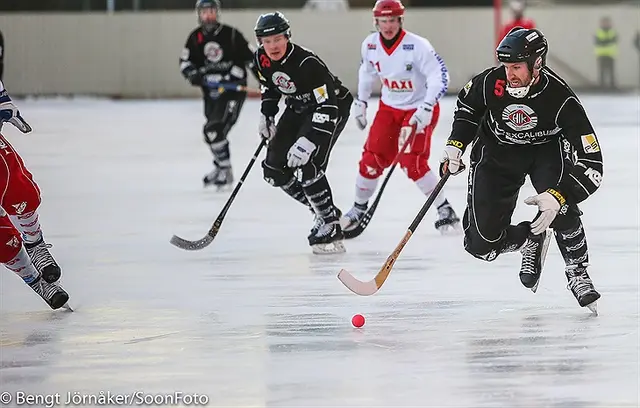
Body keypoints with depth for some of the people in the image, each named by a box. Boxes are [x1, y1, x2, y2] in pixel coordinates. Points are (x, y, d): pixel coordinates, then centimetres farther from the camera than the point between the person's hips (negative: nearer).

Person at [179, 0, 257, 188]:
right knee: (213, 130, 18)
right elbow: (185, 62, 7)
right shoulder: (195, 37, 3)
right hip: (210, 91, 6)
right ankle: (221, 166, 38)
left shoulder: (231, 35, -10)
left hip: (233, 88, -6)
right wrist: (193, 74, -12)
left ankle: (225, 171, -9)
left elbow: (251, 58, -5)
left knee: (215, 130, -19)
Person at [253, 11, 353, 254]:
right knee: (274, 169, 2)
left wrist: (309, 141, -44)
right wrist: (266, 115, 5)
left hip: (333, 106, -8)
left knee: (307, 168, -25)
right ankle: (322, 210, 16)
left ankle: (331, 227, -16)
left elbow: (327, 108, -36)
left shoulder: (307, 63, -34)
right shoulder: (262, 59, -11)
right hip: (298, 109, 8)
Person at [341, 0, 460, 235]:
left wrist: (426, 108, -37)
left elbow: (439, 76, -28)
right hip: (389, 108, 5)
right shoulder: (369, 45, -7)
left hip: (419, 109, -5)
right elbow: (367, 71, 14)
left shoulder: (417, 46, -25)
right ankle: (359, 208, 20)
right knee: (372, 159, 0)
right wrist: (360, 101, 15)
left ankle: (445, 210, -3)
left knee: (413, 164, -17)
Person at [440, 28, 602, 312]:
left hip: (546, 150, -2)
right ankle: (529, 239, 22)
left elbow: (591, 165, -33)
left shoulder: (561, 101, -32)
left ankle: (577, 274, -10)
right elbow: (466, 106, 3)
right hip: (496, 153, 2)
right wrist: (456, 144, -5)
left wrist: (558, 196, -46)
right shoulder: (491, 83, -25)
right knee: (481, 243, -10)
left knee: (559, 205, -33)